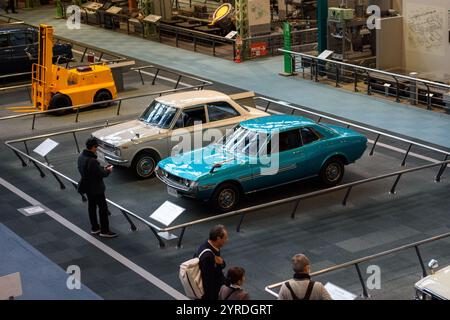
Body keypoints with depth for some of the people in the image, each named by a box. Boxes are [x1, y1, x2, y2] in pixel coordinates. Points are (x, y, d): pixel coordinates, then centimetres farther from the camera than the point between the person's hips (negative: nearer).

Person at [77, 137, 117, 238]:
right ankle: (104, 231, 11)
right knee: (103, 208, 3)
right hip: (96, 188, -9)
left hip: (87, 187, 9)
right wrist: (108, 170, -4)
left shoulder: (81, 157, -1)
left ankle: (94, 228, 32)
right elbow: (101, 174, -24)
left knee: (91, 207, 20)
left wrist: (103, 168, 7)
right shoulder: (92, 161, -31)